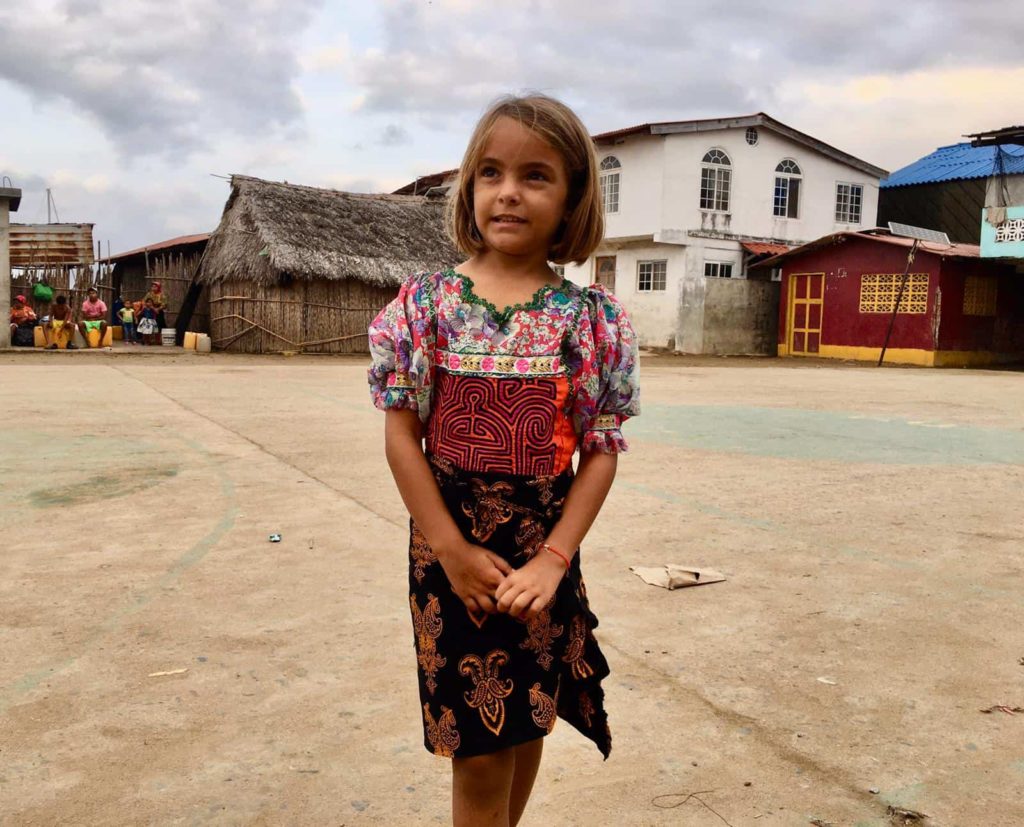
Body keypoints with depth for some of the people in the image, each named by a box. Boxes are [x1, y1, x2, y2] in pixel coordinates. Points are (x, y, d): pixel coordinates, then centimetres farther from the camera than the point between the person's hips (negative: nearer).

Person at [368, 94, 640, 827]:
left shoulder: (592, 318, -4)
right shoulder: (427, 302, -6)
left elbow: (602, 450, -3)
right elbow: (402, 434, -5)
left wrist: (554, 559, -12)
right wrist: (452, 551, -11)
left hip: (542, 554, 2)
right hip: (451, 548, -1)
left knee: (527, 726, 17)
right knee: (479, 753, 5)